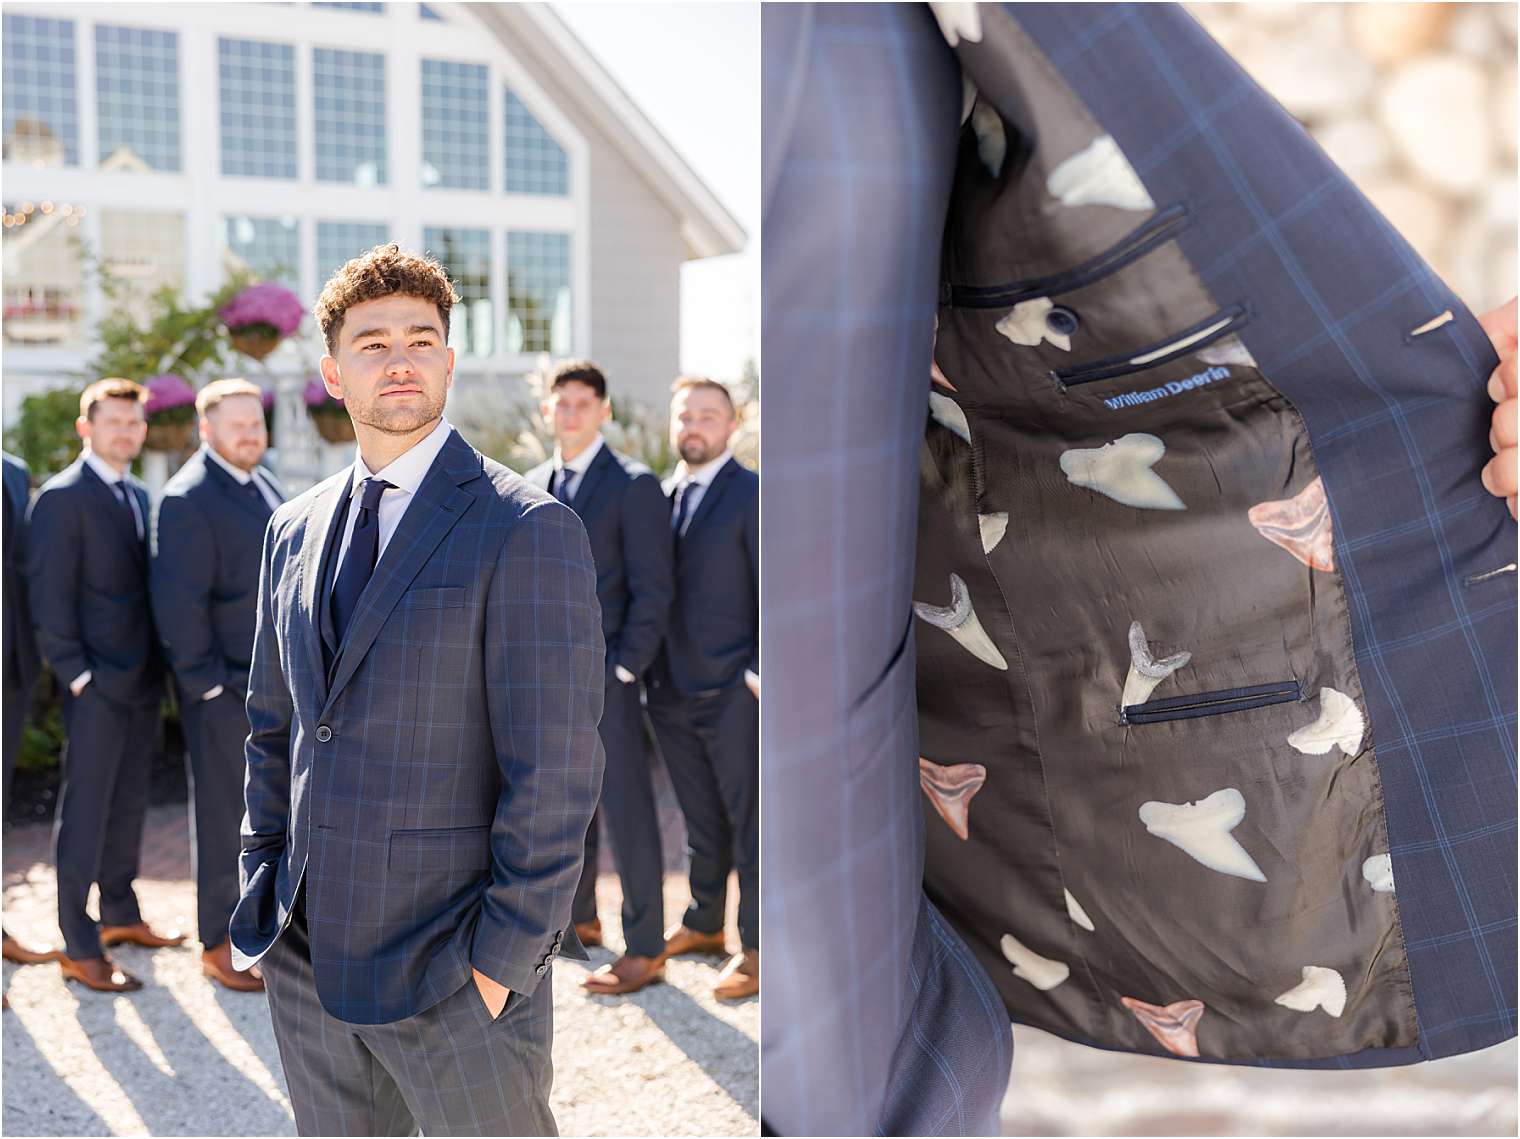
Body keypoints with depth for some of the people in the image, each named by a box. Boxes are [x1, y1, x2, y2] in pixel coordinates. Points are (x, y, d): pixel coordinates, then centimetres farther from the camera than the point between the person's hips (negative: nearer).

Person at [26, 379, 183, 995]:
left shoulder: (139, 497, 14)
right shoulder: (62, 498, -11)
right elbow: (50, 596, -14)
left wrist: (160, 664, 9)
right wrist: (77, 674, -15)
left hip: (143, 680, 8)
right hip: (97, 687, -8)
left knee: (129, 803, 17)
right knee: (85, 813, -1)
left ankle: (119, 914, 32)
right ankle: (79, 948, 8)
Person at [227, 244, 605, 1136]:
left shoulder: (529, 530, -12)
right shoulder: (296, 530, 9)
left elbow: (555, 776, -15)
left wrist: (503, 959, -15)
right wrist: (263, 896, 11)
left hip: (456, 976, -6)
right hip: (306, 956, 6)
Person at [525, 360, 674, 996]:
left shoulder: (634, 486, -6)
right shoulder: (532, 487, 13)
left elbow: (653, 590, -10)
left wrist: (622, 669, -13)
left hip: (603, 675, -6)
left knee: (626, 810, -2)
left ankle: (645, 949, 5)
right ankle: (578, 917, 32)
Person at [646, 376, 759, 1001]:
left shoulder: (751, 495, -8)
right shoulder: (663, 495, 12)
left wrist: (760, 673, -13)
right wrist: (651, 671, 9)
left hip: (732, 693, -6)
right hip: (672, 691, 6)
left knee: (749, 822, 2)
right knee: (701, 820, 18)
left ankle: (756, 947, 11)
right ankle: (704, 924, 32)